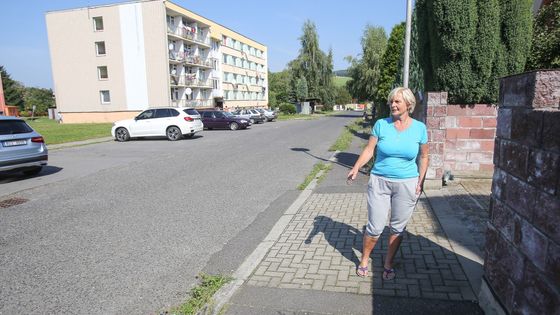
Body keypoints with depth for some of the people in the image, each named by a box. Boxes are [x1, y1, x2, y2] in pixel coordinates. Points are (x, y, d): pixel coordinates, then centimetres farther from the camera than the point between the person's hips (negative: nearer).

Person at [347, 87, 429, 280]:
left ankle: (388, 264, 32)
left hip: (407, 184, 1)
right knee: (375, 227, 3)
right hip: (379, 182, -1)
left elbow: (423, 157, 7)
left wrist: (420, 182, 1)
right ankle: (364, 260, 27)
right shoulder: (381, 124, -3)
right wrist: (356, 168, -20)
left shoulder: (419, 128, 0)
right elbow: (369, 150, -5)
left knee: (398, 228, 11)